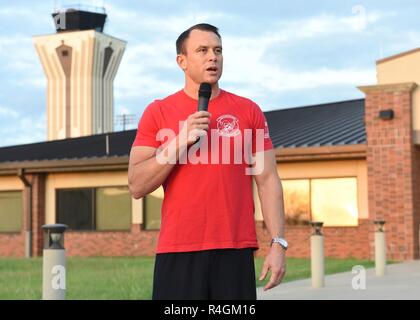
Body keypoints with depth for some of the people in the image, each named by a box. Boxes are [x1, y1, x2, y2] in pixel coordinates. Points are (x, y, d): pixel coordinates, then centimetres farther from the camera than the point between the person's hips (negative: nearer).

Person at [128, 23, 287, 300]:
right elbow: (137, 186, -2)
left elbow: (268, 181, 7)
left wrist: (279, 243, -2)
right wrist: (181, 141, -12)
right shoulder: (158, 112, 5)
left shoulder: (248, 111, 8)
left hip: (236, 251, 1)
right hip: (178, 252, -1)